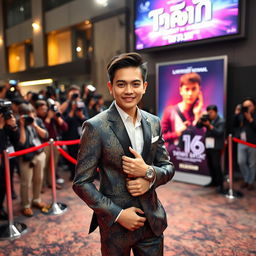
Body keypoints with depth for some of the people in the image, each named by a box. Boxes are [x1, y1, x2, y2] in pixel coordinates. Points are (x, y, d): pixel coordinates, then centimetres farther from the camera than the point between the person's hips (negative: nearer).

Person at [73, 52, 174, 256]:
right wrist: (118, 214, -16)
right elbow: (81, 182, -12)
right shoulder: (96, 127, -16)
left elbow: (168, 168, 5)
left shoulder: (154, 123, -1)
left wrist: (149, 173, -15)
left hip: (152, 220, 4)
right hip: (115, 222, -4)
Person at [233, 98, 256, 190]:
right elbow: (234, 125, -1)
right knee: (241, 162, 2)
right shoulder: (241, 115, 6)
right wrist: (236, 114, -9)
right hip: (241, 143, 3)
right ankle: (246, 179, 22)